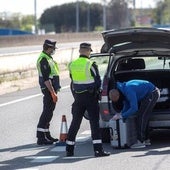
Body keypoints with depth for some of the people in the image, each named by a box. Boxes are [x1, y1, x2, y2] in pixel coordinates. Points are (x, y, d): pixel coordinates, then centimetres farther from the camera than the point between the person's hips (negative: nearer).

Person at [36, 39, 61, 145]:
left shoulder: (48, 58, 16)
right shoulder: (44, 59, -17)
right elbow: (46, 79, -23)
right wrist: (53, 92, -25)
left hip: (51, 89, 10)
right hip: (48, 89, -10)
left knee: (48, 112, 15)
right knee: (47, 112, -10)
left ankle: (47, 135, 23)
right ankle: (41, 137, -10)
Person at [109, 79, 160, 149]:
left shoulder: (129, 91, -31)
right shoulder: (123, 89, 0)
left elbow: (134, 108, -32)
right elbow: (127, 105, 12)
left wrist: (122, 116, -26)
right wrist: (121, 113, -3)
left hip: (152, 93, -10)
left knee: (141, 116, -12)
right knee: (144, 117, 13)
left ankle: (141, 142, -14)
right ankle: (146, 140, 18)